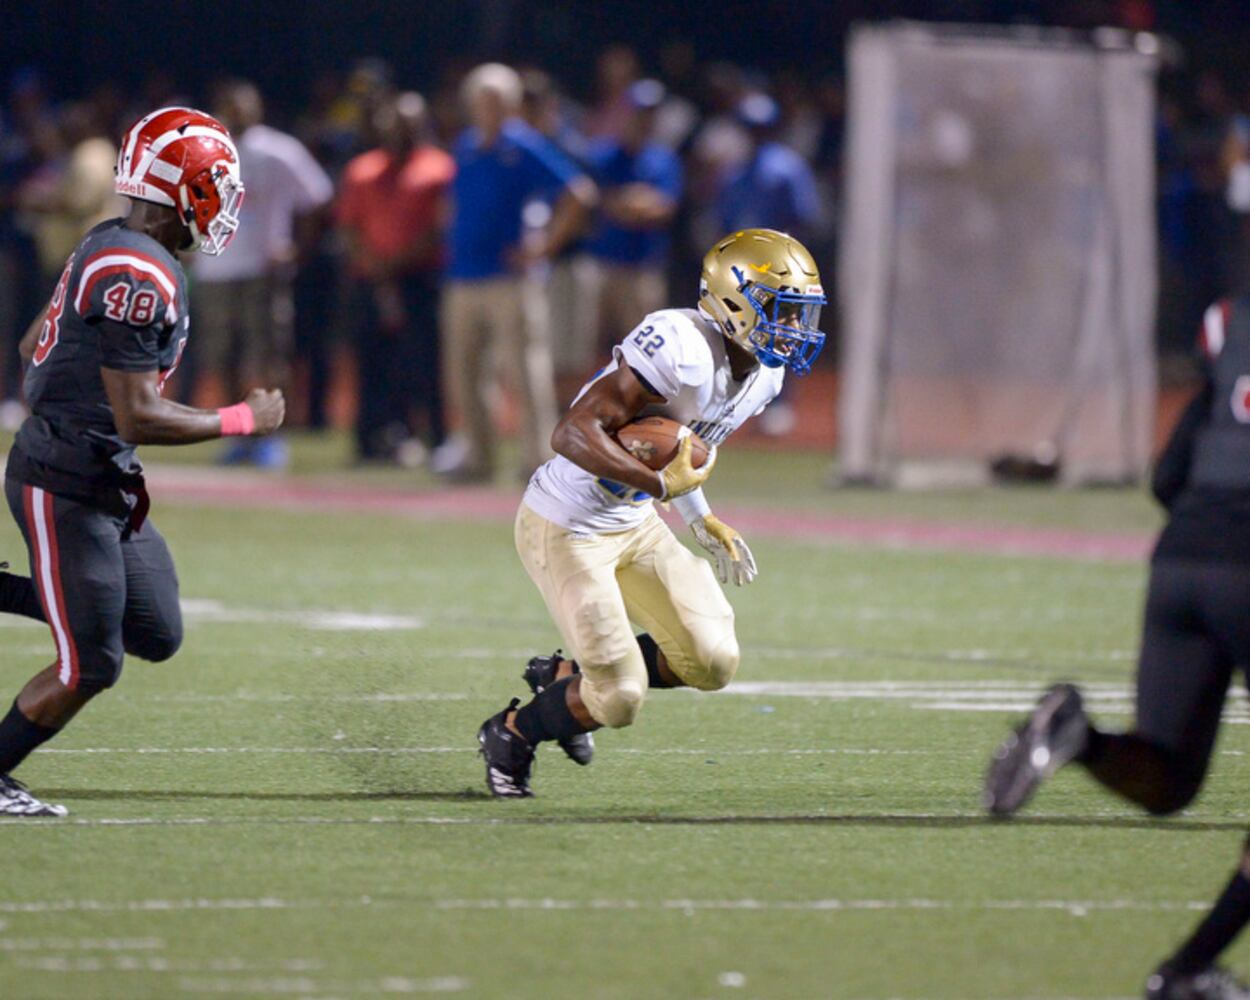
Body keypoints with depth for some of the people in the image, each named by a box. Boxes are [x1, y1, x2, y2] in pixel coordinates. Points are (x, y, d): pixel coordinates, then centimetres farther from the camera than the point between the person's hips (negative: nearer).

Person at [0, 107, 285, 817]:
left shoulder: (107, 248, 8)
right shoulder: (139, 280, -23)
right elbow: (137, 419, -24)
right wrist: (245, 419, -14)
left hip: (106, 485, 10)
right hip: (68, 490, -10)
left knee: (157, 636, 13)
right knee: (91, 667, -1)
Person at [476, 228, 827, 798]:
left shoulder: (764, 375, 0)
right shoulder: (681, 349, -30)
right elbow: (573, 433, -33)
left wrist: (703, 521, 15)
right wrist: (660, 485, -36)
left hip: (633, 525, 9)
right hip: (566, 528, -9)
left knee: (712, 662, 0)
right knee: (619, 699, -9)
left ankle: (565, 678, 22)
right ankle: (510, 733, 21)